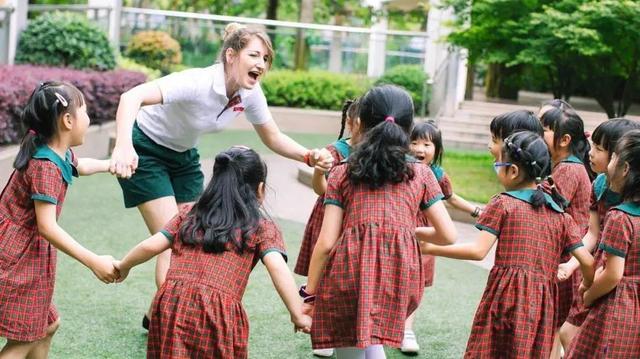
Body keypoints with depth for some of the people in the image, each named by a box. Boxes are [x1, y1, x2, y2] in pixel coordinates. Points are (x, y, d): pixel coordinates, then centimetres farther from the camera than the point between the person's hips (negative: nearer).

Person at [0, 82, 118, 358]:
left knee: (46, 325, 20)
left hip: (29, 254, 10)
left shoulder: (60, 153, 6)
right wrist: (94, 263, -31)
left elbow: (78, 165, 33)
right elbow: (47, 227, -30)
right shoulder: (45, 167, -24)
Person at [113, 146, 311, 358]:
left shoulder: (189, 213, 22)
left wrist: (123, 266, 34)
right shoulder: (262, 227, 12)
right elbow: (277, 267, -2)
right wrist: (298, 315, -3)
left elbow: (151, 245, 18)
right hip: (219, 310, -3)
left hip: (171, 302, 3)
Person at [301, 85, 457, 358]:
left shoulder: (342, 174, 10)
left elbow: (326, 242, 3)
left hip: (351, 272, -1)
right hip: (399, 276, 2)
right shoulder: (421, 174, 12)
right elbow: (448, 235, 11)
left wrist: (309, 293, 10)